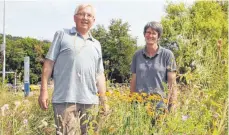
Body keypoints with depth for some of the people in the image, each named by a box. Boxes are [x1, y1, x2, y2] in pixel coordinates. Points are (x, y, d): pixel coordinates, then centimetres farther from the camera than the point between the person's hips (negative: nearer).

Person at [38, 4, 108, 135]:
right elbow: (49, 63, 4)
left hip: (90, 101, 4)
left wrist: (104, 100, 14)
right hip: (65, 99, -4)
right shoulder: (62, 35, 8)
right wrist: (44, 90, -4)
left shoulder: (96, 44, 19)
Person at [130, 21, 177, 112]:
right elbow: (133, 81, 14)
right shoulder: (137, 55, 11)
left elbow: (172, 82, 0)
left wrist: (172, 106, -5)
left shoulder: (167, 55, 1)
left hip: (160, 104, -2)